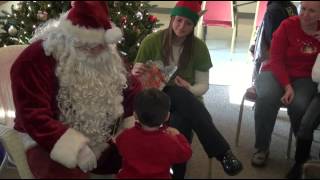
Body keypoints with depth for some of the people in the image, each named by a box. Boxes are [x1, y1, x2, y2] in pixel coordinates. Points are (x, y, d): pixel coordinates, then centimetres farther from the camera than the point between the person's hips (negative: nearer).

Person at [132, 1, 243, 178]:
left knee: (180, 123, -38)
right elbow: (135, 77, 1)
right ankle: (222, 152, -34)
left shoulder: (199, 47, -1)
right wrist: (135, 73, -25)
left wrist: (189, 89, -24)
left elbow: (203, 85, 0)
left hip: (187, 99, 1)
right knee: (180, 95, -37)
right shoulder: (151, 41, -5)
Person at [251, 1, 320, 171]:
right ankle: (261, 147, -14)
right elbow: (276, 60, -9)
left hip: (304, 78, 2)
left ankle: (304, 150, -3)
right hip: (276, 72, -1)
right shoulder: (287, 25, -8)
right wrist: (287, 86, -20)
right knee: (267, 97, -34)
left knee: (299, 105, -31)